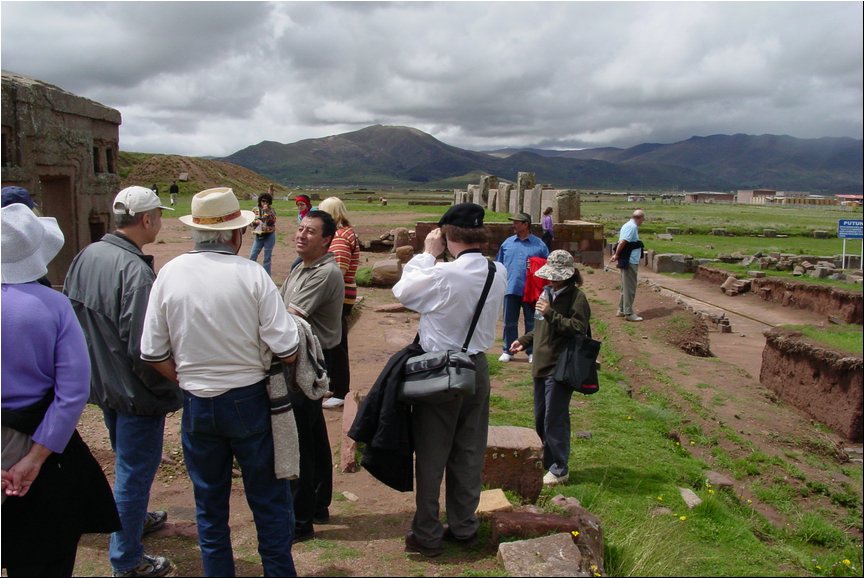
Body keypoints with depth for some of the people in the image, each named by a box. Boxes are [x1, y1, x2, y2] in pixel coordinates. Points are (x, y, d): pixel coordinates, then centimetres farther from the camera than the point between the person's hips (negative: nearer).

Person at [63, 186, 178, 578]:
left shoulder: (86, 256, -1)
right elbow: (143, 349, -29)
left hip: (102, 383, 9)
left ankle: (133, 519, 49)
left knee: (126, 461, 28)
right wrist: (167, 386, -14)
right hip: (135, 391, -9)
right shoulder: (135, 270, -27)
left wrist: (95, 361, 19)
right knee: (135, 471, 7)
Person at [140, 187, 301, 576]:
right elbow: (286, 351, -15)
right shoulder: (251, 274, -14)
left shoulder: (170, 273, -5)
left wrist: (189, 380, 14)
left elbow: (153, 353, -2)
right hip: (248, 401, -3)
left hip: (196, 406, 3)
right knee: (269, 502, 14)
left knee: (209, 506, 19)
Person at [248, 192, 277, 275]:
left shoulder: (271, 211, -4)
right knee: (252, 256, 3)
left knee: (267, 258, 3)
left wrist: (266, 211, -24)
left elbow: (272, 221, -18)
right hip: (258, 236, 3)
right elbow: (250, 221, 7)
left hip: (269, 236, -3)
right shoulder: (255, 210, 3)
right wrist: (255, 222, -14)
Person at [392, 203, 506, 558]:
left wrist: (427, 254, 1)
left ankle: (426, 535, 20)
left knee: (431, 455, 8)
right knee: (470, 453, 17)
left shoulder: (442, 274, -23)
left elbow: (402, 291, -8)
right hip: (478, 368, 6)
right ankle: (463, 526, 31)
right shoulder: (499, 273, -5)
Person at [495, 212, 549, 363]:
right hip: (511, 289, 2)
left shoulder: (538, 244, 1)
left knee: (531, 322, 7)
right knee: (509, 322, 9)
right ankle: (507, 351, 20)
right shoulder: (507, 243, 7)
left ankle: (532, 352, 18)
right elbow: (499, 265, 11)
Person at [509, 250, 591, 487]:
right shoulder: (549, 293, 14)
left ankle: (559, 469, 13)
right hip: (542, 366, 9)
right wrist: (524, 341, 18)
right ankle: (547, 461, 33)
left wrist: (550, 313, -23)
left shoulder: (576, 297, -11)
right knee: (540, 419, 17)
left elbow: (578, 328, -21)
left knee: (554, 420, -2)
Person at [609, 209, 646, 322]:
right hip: (630, 262, -10)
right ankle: (629, 313, 2)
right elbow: (622, 242, -24)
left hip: (626, 261, 10)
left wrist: (617, 255, 14)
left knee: (626, 287, 17)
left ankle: (622, 310, 25)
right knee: (630, 288, -4)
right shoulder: (632, 227, -16)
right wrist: (616, 255, -15)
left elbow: (621, 242, 16)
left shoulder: (627, 225, 15)